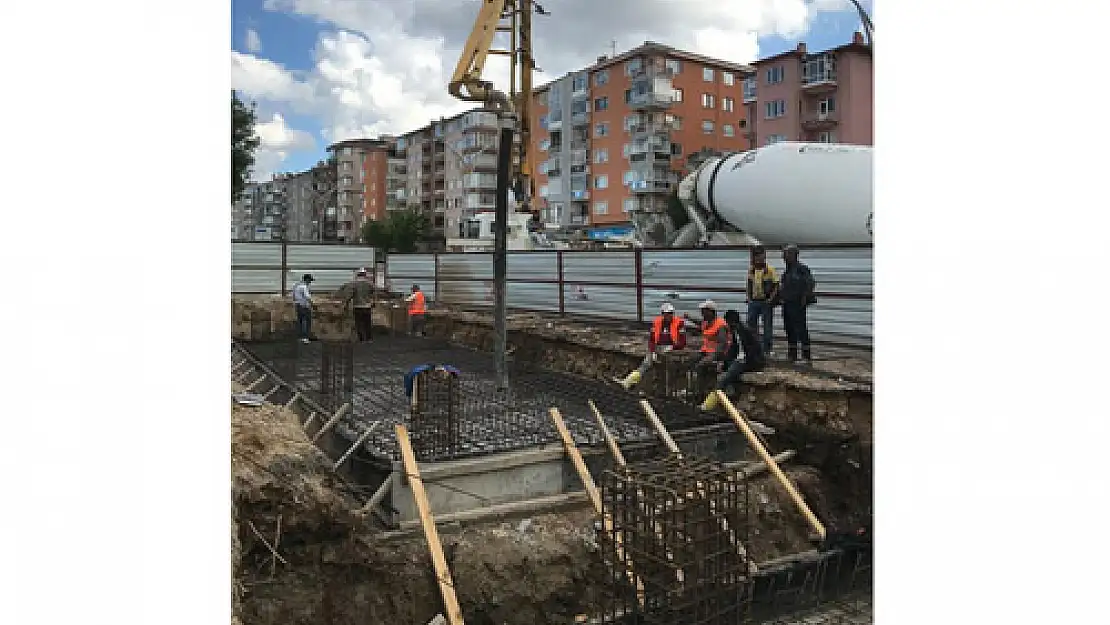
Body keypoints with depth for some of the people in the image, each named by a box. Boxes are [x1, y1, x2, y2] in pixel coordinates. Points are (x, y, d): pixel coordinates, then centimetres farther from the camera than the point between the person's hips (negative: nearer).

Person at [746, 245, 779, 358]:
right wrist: (749, 298, 5)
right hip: (753, 301, 4)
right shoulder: (750, 269, 7)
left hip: (766, 302, -4)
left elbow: (776, 286, -6)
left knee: (767, 327, 4)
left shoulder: (770, 269, -6)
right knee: (751, 326, 10)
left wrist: (771, 299, -15)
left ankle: (767, 350, 13)